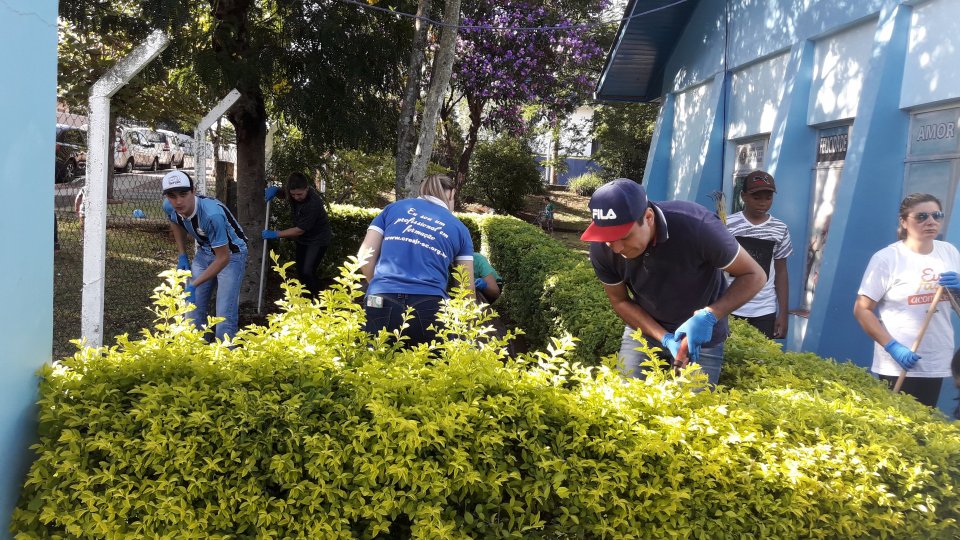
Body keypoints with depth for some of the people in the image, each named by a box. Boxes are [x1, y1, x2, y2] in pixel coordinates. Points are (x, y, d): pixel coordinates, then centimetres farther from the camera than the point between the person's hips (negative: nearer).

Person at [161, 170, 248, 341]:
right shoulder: (169, 207, -16)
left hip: (230, 254, -6)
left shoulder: (212, 214, -37)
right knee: (193, 306, 10)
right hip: (204, 253, 7)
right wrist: (182, 256, 6)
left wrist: (193, 285, -29)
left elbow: (223, 258, -30)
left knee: (225, 315, -13)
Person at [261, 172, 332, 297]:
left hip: (317, 239, -8)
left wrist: (275, 234, -24)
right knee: (300, 271, 11)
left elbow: (299, 230, -28)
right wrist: (274, 189, -11)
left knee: (307, 272, -19)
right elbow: (282, 193, 13)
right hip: (303, 239, 8)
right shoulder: (294, 192, -12)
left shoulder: (314, 203, -33)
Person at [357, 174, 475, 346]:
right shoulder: (459, 228, 16)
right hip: (428, 307, -1)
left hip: (380, 304, 1)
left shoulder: (393, 208, 18)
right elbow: (467, 289, 14)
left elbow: (365, 255, 10)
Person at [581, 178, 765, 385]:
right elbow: (620, 301, -7)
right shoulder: (601, 249, -23)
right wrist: (665, 339, -21)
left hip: (702, 334, -2)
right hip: (644, 328, 2)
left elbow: (754, 276, -20)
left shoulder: (696, 225, -33)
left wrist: (708, 316, -34)